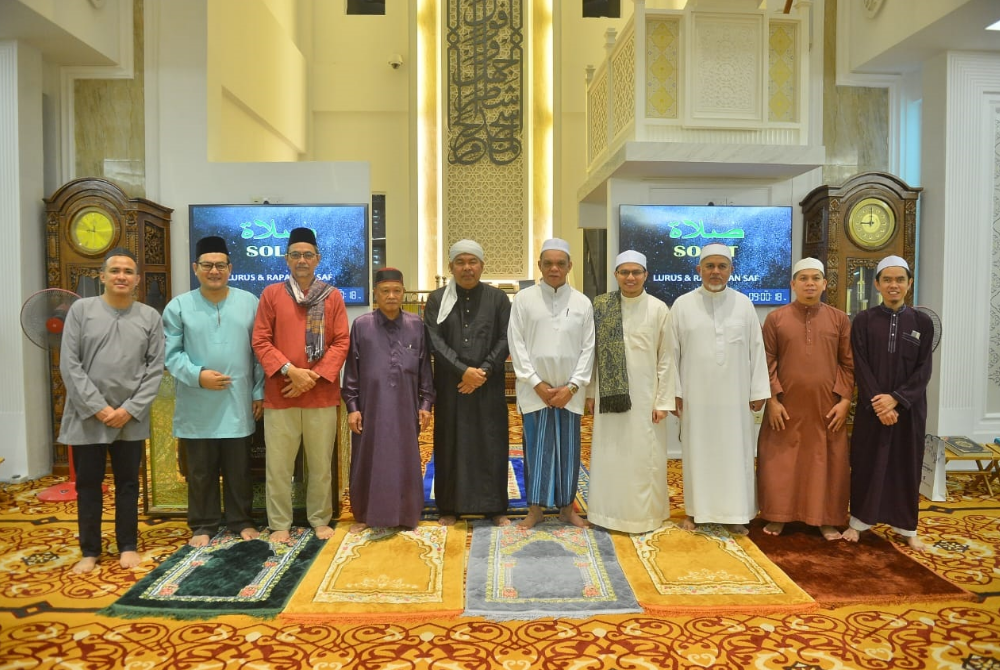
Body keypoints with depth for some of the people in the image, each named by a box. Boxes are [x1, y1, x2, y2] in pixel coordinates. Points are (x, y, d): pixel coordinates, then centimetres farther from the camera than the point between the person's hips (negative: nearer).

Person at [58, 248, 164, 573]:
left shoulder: (150, 317, 1)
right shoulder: (81, 309, -1)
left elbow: (155, 369, -1)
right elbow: (69, 365, -5)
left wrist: (130, 409, -9)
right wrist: (98, 408, -11)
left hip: (132, 420, 1)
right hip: (87, 417, 0)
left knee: (128, 483, 11)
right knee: (87, 485, 10)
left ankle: (128, 546, 24)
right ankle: (90, 551, 23)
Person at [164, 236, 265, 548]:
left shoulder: (249, 303, 3)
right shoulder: (178, 306, 0)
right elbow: (171, 353, -3)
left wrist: (259, 392, 1)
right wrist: (197, 375, -17)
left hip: (238, 403, 1)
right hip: (197, 407, 0)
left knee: (239, 469, 11)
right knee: (201, 471, 10)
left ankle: (241, 521, 26)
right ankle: (203, 525, 25)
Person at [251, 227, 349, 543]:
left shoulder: (333, 296, 4)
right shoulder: (271, 294, 3)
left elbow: (341, 343, 0)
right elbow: (260, 341, -1)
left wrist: (315, 376, -11)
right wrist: (290, 370, -14)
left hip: (322, 394, 1)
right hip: (279, 394, 0)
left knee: (320, 463, 9)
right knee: (279, 464, 6)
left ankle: (320, 520, 24)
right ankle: (279, 524, 19)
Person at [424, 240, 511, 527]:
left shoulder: (498, 298, 4)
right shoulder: (437, 299, 3)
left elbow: (506, 340, -1)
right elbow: (434, 341, -5)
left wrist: (484, 371, -13)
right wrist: (463, 370, -15)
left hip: (490, 385, 0)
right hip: (450, 385, 0)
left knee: (491, 443, 4)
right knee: (451, 444, 5)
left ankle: (495, 506, 15)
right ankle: (450, 506, 16)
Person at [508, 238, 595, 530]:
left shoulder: (583, 303, 3)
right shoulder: (523, 299, -1)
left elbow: (588, 348, 3)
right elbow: (516, 344, -3)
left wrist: (572, 387, -5)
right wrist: (537, 384, -8)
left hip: (569, 391, 1)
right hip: (535, 389, -1)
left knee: (568, 449, 8)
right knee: (536, 448, 4)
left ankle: (567, 507, 23)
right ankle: (535, 508, 18)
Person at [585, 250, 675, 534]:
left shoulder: (658, 309, -3)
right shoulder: (601, 306, 1)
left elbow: (666, 358, -2)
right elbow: (593, 353, 5)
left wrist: (663, 400, -5)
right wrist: (591, 392, 4)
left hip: (645, 394, -1)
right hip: (610, 393, 1)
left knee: (644, 456, 6)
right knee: (609, 455, 8)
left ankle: (644, 513, 21)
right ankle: (611, 512, 23)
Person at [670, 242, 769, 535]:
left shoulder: (744, 304, 3)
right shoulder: (682, 305, -1)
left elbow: (756, 349, 3)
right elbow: (673, 352, 0)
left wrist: (759, 391, 1)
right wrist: (675, 391, -3)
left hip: (734, 395, 1)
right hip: (695, 395, -1)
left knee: (734, 453, 6)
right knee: (697, 452, 7)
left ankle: (734, 513, 17)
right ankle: (695, 510, 19)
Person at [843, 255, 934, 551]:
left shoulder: (922, 322, 2)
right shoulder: (863, 321, -2)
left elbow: (923, 370, -3)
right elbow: (861, 367, -6)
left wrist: (895, 398, -15)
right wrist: (878, 403, -15)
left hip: (909, 407, 1)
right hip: (872, 406, -1)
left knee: (906, 464, 8)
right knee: (867, 462, 5)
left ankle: (907, 528, 20)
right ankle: (859, 521, 16)